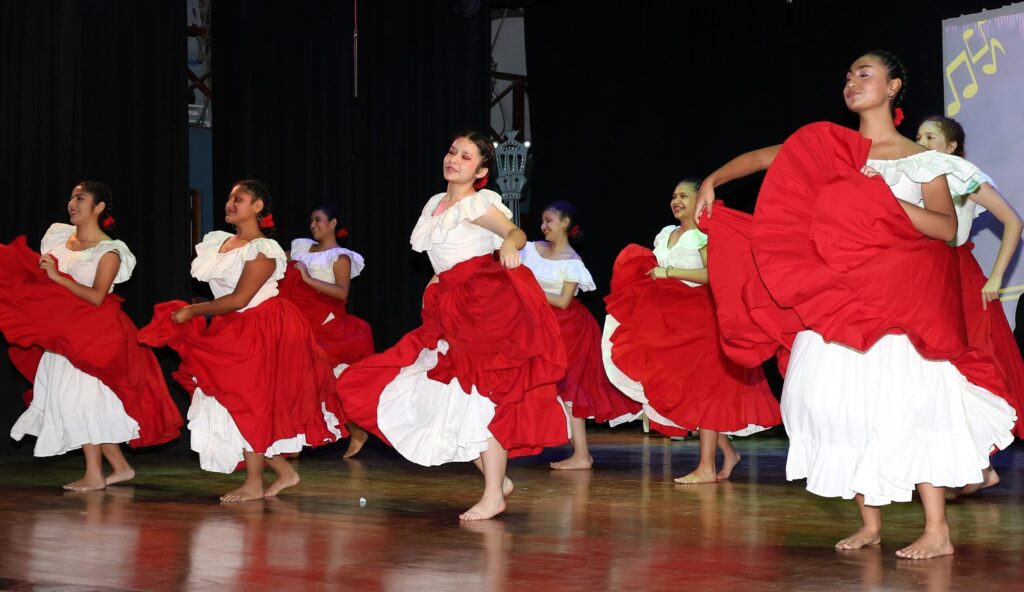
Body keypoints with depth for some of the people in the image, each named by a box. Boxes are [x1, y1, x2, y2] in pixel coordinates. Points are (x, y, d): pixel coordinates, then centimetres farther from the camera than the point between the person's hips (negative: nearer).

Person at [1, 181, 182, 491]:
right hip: (62, 334, 7)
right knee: (89, 404, 9)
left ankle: (94, 474, -4)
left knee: (82, 398, -11)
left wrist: (57, 277, -21)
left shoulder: (109, 251, -8)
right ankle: (120, 467, 18)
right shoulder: (59, 236, 10)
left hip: (92, 336, -7)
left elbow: (97, 297, -18)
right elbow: (40, 277, 15)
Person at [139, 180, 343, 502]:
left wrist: (192, 311, -14)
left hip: (261, 332, -8)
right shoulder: (218, 242, 10)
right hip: (232, 332, 8)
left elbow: (238, 300, -18)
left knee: (247, 400, -6)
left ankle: (253, 484, 4)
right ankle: (285, 472, 15)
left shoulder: (262, 250, -13)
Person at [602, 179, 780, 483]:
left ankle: (707, 467, -5)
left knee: (701, 386, -8)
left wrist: (670, 272, -21)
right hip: (670, 319, 8)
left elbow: (713, 274, -21)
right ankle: (727, 452, 18)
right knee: (679, 387, 7)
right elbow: (656, 270, 26)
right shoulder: (666, 234, 16)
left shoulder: (704, 234, -8)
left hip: (699, 317, -8)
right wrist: (651, 269, 4)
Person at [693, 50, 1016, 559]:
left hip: (899, 297, -3)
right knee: (848, 400, 0)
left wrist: (882, 197, -16)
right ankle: (870, 524, 11)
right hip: (837, 296, 4)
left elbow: (947, 228, -6)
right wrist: (712, 181, -3)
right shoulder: (829, 146, 12)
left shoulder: (921, 160, 4)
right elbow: (763, 158, 12)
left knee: (909, 400, -12)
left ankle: (937, 531, -8)